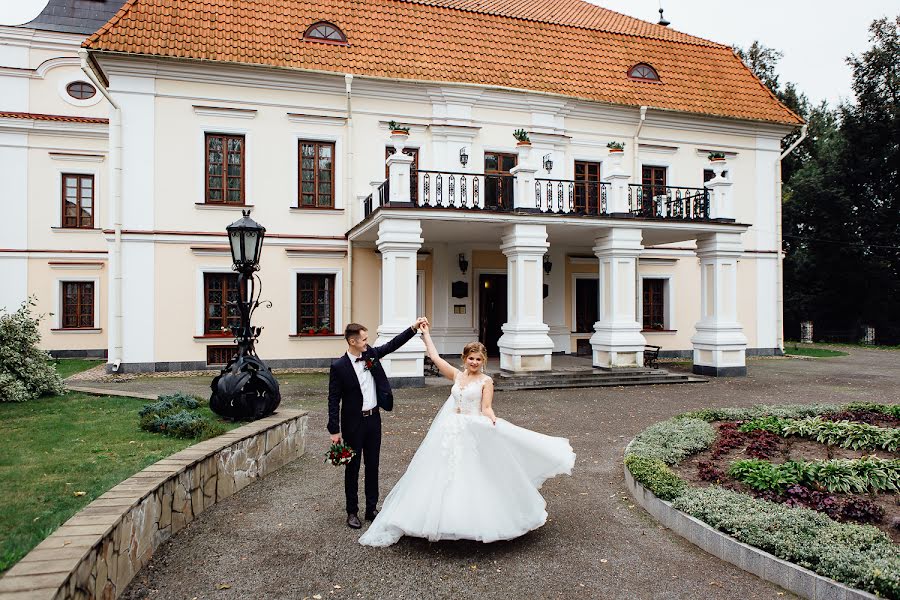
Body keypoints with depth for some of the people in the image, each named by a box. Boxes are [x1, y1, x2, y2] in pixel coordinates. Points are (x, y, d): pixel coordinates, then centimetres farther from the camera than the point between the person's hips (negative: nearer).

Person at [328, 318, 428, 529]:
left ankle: (371, 509, 26)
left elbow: (392, 345, 5)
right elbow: (334, 400, -12)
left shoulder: (371, 354, 1)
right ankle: (352, 512, 21)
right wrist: (334, 430, -12)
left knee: (373, 466, 13)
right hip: (353, 423, -5)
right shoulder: (339, 366, -14)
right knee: (353, 467, 8)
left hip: (373, 418, 5)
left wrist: (414, 328, -6)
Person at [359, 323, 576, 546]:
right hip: (451, 432, 4)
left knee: (473, 477, -3)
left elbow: (486, 408, -8)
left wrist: (493, 419, -29)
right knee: (446, 476, 5)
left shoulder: (486, 381, -2)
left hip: (474, 434, -4)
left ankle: (480, 521, 9)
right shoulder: (456, 375, 9)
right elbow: (435, 357, 11)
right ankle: (446, 518, 15)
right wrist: (426, 334, 15)